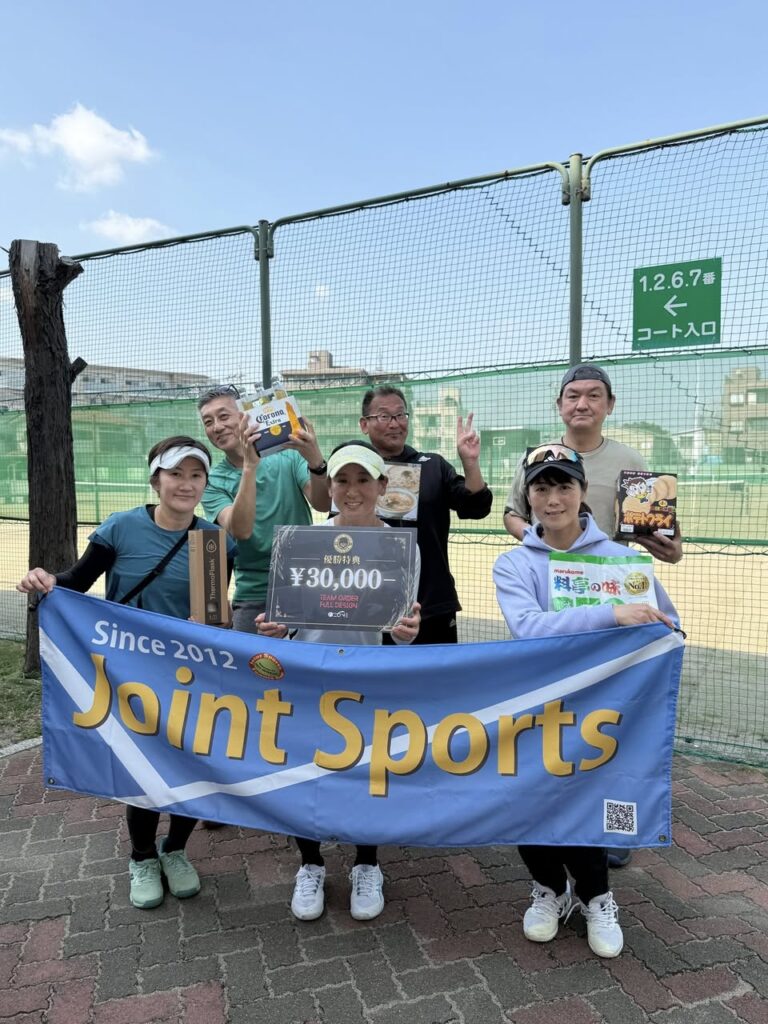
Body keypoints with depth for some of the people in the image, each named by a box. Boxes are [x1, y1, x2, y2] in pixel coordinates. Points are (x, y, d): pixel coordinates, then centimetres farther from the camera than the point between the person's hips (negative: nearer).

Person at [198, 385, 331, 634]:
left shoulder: (288, 457, -1)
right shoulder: (213, 482, -1)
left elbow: (323, 504, -14)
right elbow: (240, 530, -19)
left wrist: (315, 461, -32)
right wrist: (250, 465, -28)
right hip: (254, 597, 0)